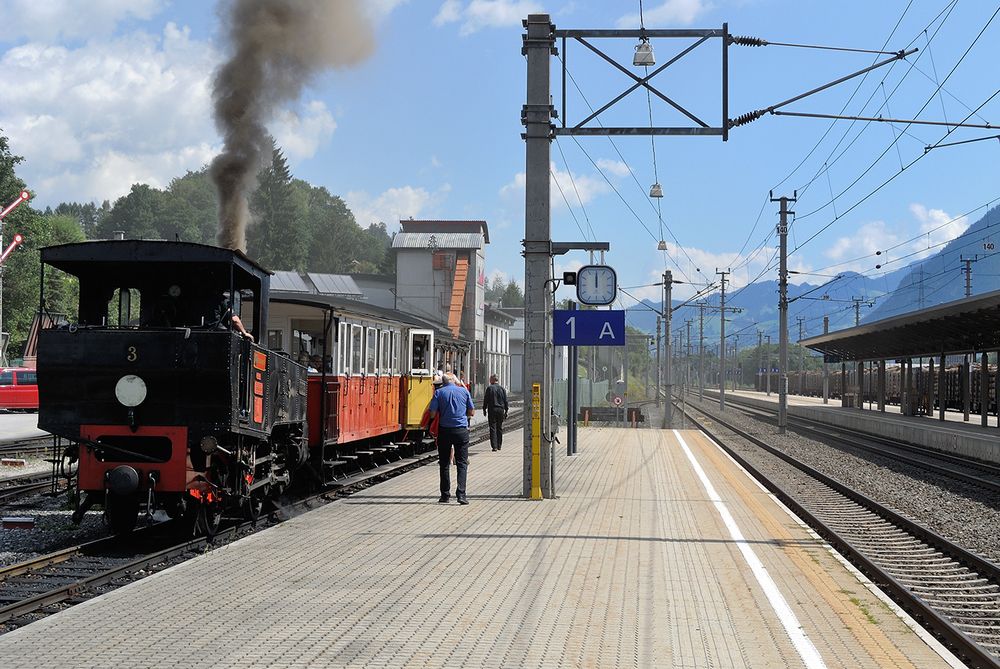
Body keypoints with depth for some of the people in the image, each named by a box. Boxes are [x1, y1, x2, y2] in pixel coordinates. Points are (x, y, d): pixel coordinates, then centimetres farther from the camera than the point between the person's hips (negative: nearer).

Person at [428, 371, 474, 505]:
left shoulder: (439, 392, -2)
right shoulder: (464, 391, 2)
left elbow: (432, 414, -6)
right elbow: (472, 412, 7)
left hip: (444, 430, 0)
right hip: (461, 430, 0)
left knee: (444, 464, 9)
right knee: (462, 463, 3)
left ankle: (445, 495, 11)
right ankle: (461, 493, -10)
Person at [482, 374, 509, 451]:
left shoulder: (489, 388, -6)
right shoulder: (502, 388, 4)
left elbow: (486, 399, -4)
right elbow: (505, 401, 7)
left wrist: (484, 409, 6)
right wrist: (506, 410, 13)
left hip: (492, 410, -3)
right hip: (501, 410, 3)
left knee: (493, 428, -2)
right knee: (499, 428, 13)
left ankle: (494, 446, -9)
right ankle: (499, 445, 18)